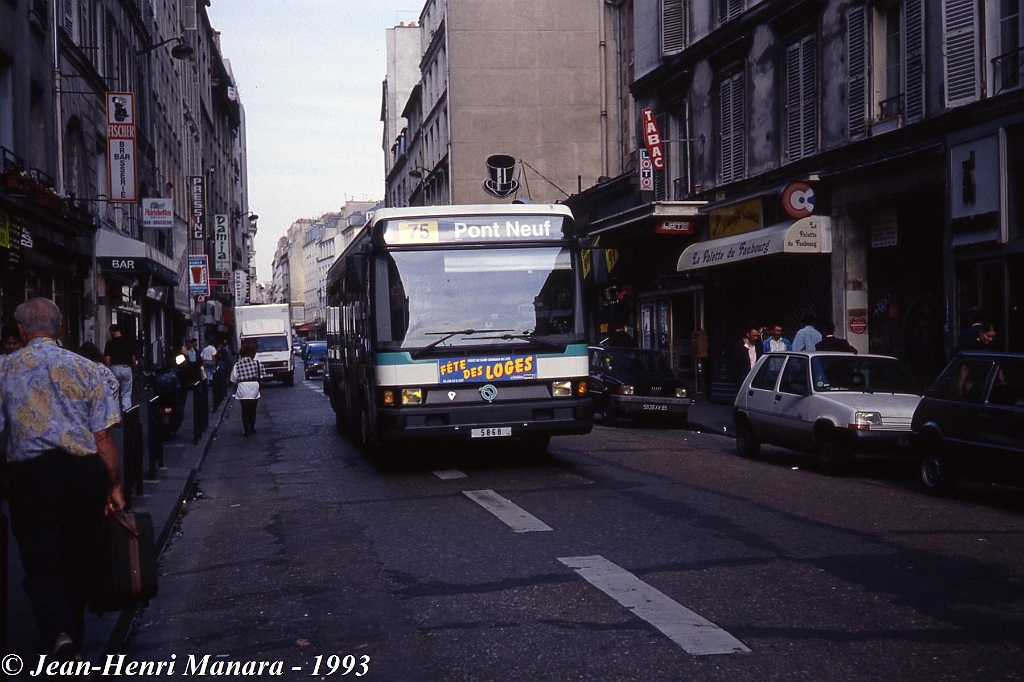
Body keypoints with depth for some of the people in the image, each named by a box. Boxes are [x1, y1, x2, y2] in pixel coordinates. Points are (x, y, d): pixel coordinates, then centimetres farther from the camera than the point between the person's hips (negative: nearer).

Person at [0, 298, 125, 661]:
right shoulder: (84, 368, 3)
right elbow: (104, 436, 1)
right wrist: (114, 486, 9)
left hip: (32, 475, -2)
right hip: (84, 472, 2)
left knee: (41, 565, 4)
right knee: (76, 561, 17)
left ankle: (58, 634, -19)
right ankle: (74, 639, 27)